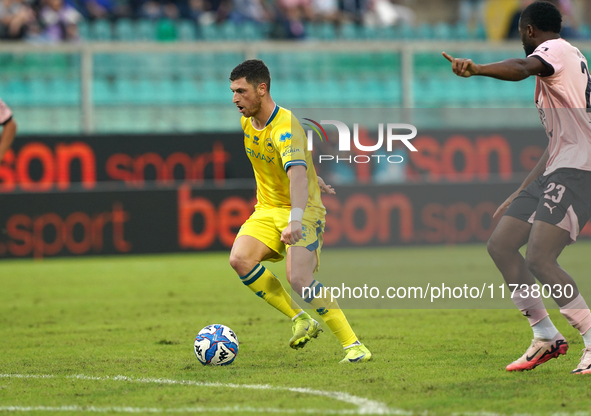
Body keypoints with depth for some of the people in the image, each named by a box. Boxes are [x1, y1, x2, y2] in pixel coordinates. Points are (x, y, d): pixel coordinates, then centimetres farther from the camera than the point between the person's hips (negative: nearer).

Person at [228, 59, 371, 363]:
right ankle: (300, 320, -7)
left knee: (299, 279, -26)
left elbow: (298, 173, -40)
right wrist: (312, 177, 32)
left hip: (303, 210, -7)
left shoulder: (285, 128, -24)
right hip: (267, 209, 7)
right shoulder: (247, 121, 4)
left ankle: (354, 346, -15)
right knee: (239, 259, -20)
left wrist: (295, 220, -55)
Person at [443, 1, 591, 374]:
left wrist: (476, 69, -48)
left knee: (540, 258, -21)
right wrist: (520, 196, 32)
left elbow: (522, 68, -30)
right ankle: (546, 337, 11)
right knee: (501, 245, 6)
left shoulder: (556, 49, -3)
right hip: (555, 173, 10)